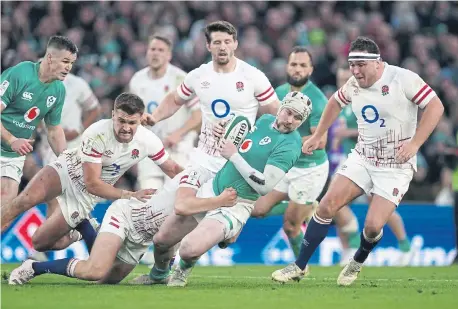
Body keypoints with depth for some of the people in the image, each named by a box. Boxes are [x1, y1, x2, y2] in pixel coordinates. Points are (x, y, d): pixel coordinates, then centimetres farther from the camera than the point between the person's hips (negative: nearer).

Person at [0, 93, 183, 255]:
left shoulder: (148, 141, -21)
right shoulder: (96, 135, -32)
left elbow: (173, 169, -4)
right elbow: (92, 183, -28)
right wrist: (129, 195, -34)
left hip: (86, 195, 3)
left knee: (40, 243, -3)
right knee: (25, 201, -33)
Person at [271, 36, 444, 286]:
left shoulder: (403, 79, -18)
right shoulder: (354, 84, 1)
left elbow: (435, 106, -18)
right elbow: (335, 102, 23)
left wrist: (414, 143, -25)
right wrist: (317, 136, 21)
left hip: (396, 166, -5)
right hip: (362, 159, 5)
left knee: (373, 226, -13)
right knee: (327, 206, -8)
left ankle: (358, 262, 20)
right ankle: (300, 265, 3)